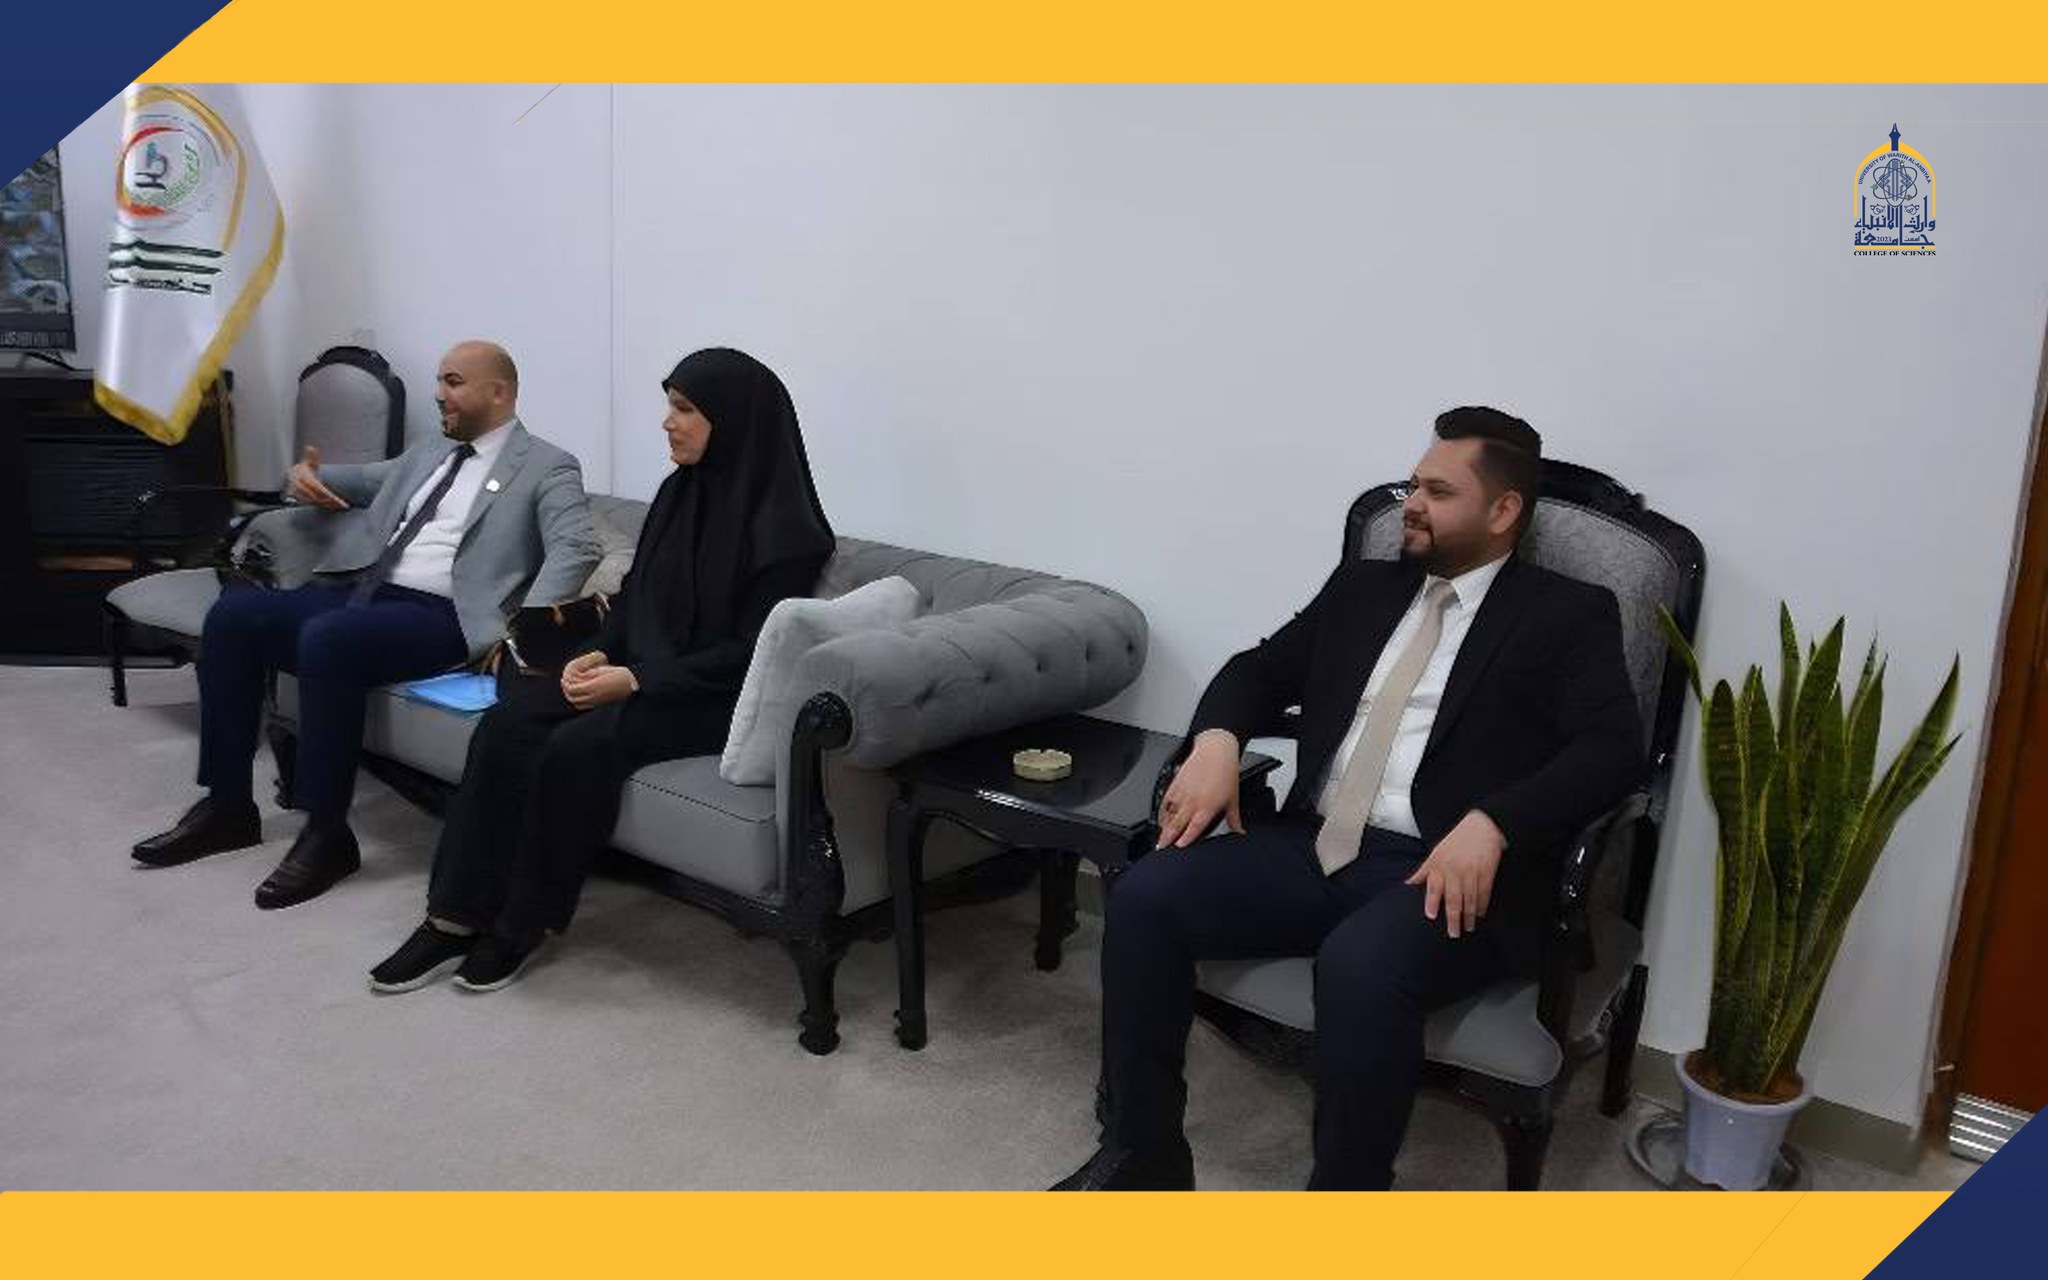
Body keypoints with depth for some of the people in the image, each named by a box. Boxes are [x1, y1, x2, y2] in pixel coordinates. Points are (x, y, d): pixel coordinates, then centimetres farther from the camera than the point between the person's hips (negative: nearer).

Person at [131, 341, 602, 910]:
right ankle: (228, 805, 0)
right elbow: (351, 481, 37)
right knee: (232, 615, -9)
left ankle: (327, 832, -20)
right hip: (362, 590, 8)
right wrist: (304, 476, 13)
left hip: (441, 615, -8)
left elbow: (576, 550, -13)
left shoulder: (547, 468, 2)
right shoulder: (426, 455, 25)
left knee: (326, 638, -33)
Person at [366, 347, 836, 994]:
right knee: (504, 727, -14)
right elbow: (634, 595, 16)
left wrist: (637, 680, -21)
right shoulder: (679, 492, 8)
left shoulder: (783, 526, -16)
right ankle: (456, 918, -11)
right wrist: (600, 654, -3)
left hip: (719, 697, -7)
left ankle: (524, 923, -7)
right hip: (642, 671, 8)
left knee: (578, 746, -28)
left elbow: (751, 652, -18)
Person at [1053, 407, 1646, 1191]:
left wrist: (1489, 825, -25)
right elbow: (1263, 667, 20)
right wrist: (1216, 740, -4)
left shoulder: (1569, 615, 4)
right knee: (1144, 899, -15)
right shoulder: (1363, 587, 20)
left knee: (1358, 968, -37)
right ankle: (1143, 1155, 0)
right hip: (1316, 846, 5)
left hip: (1442, 872, -5)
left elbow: (1613, 748, -9)